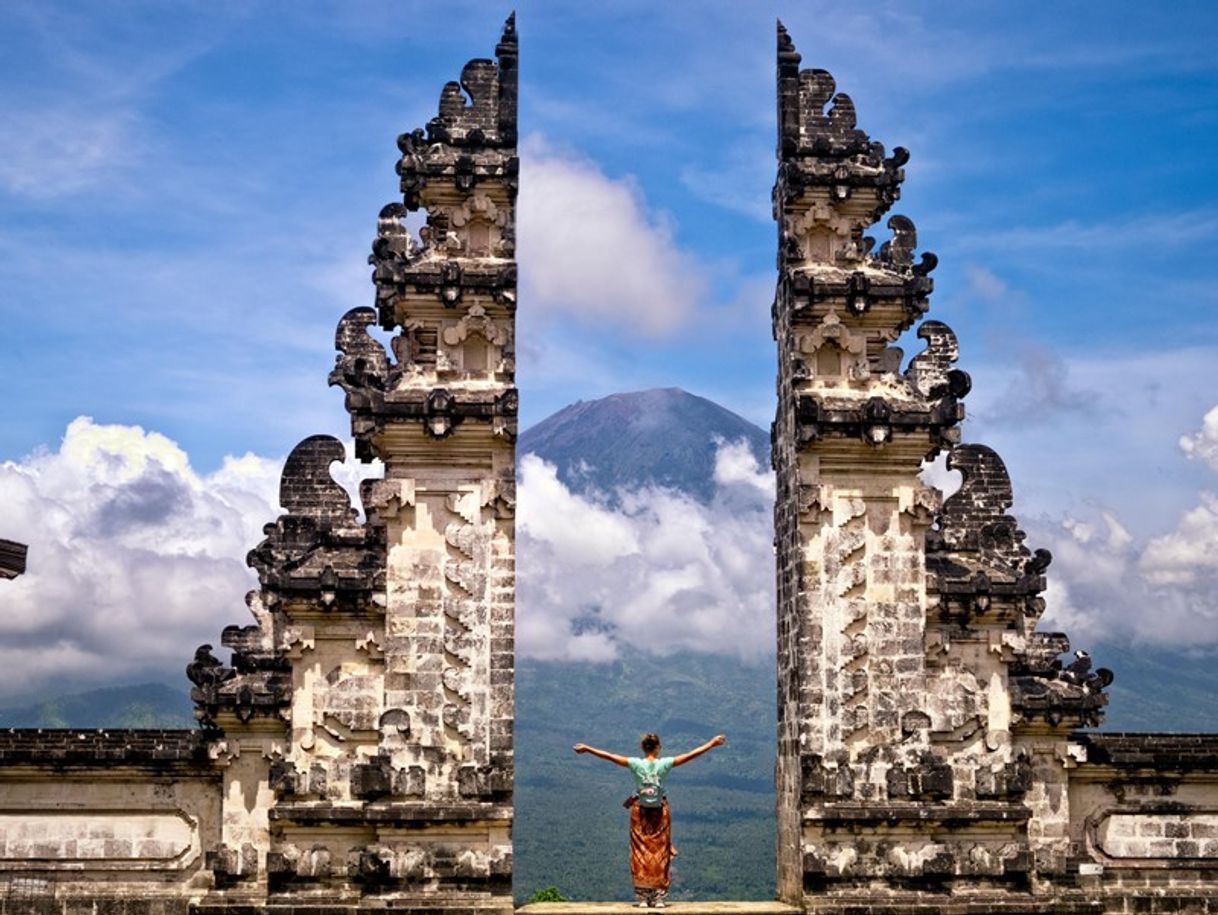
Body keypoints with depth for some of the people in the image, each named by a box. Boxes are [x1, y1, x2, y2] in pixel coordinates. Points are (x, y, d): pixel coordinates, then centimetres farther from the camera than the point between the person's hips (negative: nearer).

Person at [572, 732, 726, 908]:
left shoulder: (636, 764, -10)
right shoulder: (664, 764, -10)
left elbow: (609, 756, -9)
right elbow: (690, 755, -7)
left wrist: (587, 748, -2)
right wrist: (711, 743, 0)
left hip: (640, 812, 0)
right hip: (660, 813, 0)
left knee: (640, 854, 6)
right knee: (660, 854, 7)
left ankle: (643, 897, 5)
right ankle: (659, 897, 6)